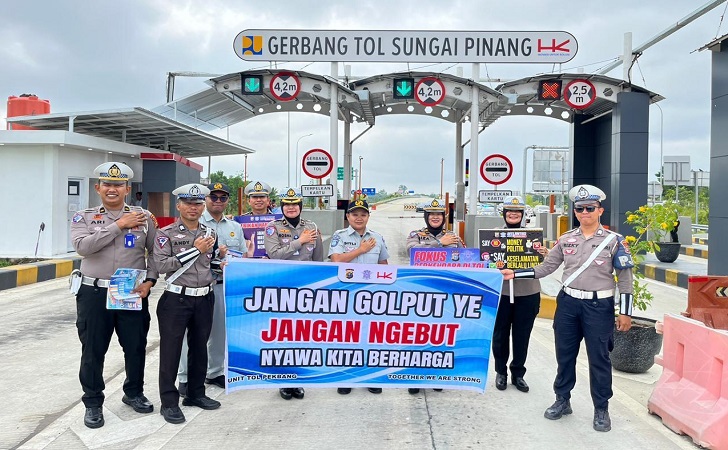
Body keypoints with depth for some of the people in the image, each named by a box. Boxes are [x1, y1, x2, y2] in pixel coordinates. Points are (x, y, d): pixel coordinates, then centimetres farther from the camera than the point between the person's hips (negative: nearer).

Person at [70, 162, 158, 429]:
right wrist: (119, 225, -17)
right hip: (94, 294, -1)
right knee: (93, 351, 8)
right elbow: (82, 246, -17)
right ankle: (93, 403, 25)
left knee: (136, 347, 11)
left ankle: (134, 393, 33)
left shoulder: (144, 217, 4)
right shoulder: (83, 217, 2)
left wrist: (149, 281, -9)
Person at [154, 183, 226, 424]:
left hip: (205, 299, 5)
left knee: (200, 347, 14)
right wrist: (195, 250, -19)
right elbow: (161, 265, -17)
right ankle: (169, 402, 11)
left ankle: (196, 393, 28)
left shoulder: (210, 233, 9)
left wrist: (220, 256, -3)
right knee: (171, 350, 1)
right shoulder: (166, 234, -6)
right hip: (176, 299, -5)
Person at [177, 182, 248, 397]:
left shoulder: (235, 226, 14)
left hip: (226, 285, 6)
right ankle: (185, 378, 9)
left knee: (220, 330, 14)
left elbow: (244, 253, 16)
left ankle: (215, 372, 29)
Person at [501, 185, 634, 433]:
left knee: (599, 358, 4)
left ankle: (601, 410, 21)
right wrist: (514, 273, 0)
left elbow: (625, 278, -2)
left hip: (599, 306, -3)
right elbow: (545, 268, 8)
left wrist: (625, 312, -6)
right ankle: (562, 400, 29)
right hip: (568, 303, 3)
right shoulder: (566, 239, 5)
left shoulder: (614, 240, -4)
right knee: (565, 354, 12)